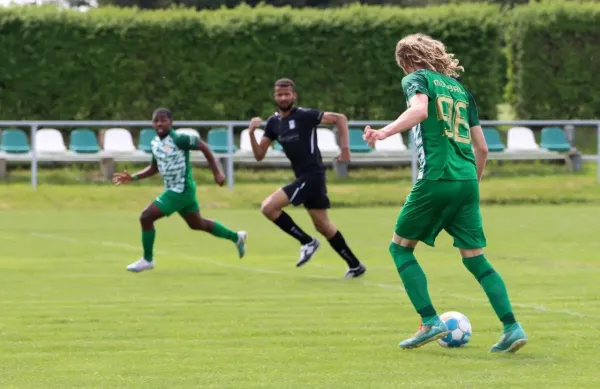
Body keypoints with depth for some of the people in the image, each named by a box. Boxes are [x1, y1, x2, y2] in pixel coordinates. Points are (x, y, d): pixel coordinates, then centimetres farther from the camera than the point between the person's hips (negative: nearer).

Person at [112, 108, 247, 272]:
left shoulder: (178, 139, -20)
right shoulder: (155, 143, 5)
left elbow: (203, 146, -14)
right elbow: (154, 168, 17)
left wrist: (217, 173, -14)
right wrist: (133, 178, 5)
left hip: (181, 190, -9)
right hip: (172, 189, 9)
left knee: (146, 217, -12)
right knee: (197, 224, 23)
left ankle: (147, 259, 4)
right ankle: (236, 237, 40)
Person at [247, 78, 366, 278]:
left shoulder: (304, 115, -11)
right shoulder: (273, 122, 10)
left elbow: (340, 118, -9)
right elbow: (259, 155, 11)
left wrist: (345, 148, -15)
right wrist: (251, 133, -6)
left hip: (312, 175, -8)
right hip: (303, 177, 8)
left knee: (269, 206, -16)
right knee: (323, 226, 13)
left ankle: (307, 242, -5)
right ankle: (355, 266, 23)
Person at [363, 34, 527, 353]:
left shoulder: (417, 78, 4)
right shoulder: (460, 89, 22)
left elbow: (419, 110, -20)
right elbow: (482, 148, 20)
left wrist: (384, 133, -29)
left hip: (436, 179, -6)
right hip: (467, 182, 6)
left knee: (400, 247, 11)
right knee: (475, 257, 9)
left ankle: (430, 322, 0)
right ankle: (512, 328, -4)